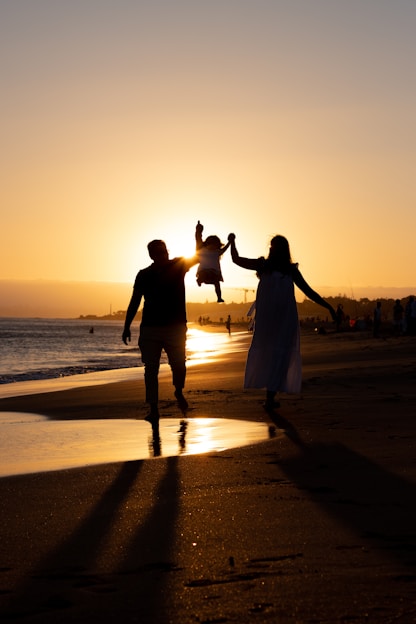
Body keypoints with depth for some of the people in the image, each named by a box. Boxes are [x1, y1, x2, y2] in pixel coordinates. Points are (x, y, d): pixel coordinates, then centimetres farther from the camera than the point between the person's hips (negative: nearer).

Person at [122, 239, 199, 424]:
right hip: (150, 327, 0)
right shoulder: (144, 275, 3)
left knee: (179, 366, -3)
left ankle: (179, 392, 29)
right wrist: (126, 327, 1)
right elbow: (134, 302, 6)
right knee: (151, 369, -2)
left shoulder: (179, 266, 3)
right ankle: (153, 409, 2)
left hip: (175, 326, 0)